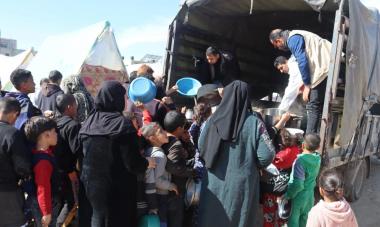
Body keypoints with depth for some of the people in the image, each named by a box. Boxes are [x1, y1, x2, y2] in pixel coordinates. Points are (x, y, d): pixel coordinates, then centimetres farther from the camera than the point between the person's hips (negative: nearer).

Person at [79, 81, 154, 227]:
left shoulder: (88, 122, -2)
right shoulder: (123, 125, -19)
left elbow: (81, 155, 7)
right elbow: (133, 163, -19)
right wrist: (146, 164, 0)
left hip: (93, 185, 6)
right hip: (118, 188, -5)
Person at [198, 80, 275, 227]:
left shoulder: (214, 119, -5)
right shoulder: (254, 123, -10)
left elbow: (201, 148, 3)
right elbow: (267, 155, -12)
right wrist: (253, 165, 8)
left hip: (215, 182, 2)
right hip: (242, 183, -2)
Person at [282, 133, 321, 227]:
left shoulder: (300, 160, -26)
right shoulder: (318, 158, -8)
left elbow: (298, 184, -26)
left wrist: (288, 195, -15)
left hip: (298, 196, -6)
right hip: (310, 194, 6)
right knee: (305, 219, 21)